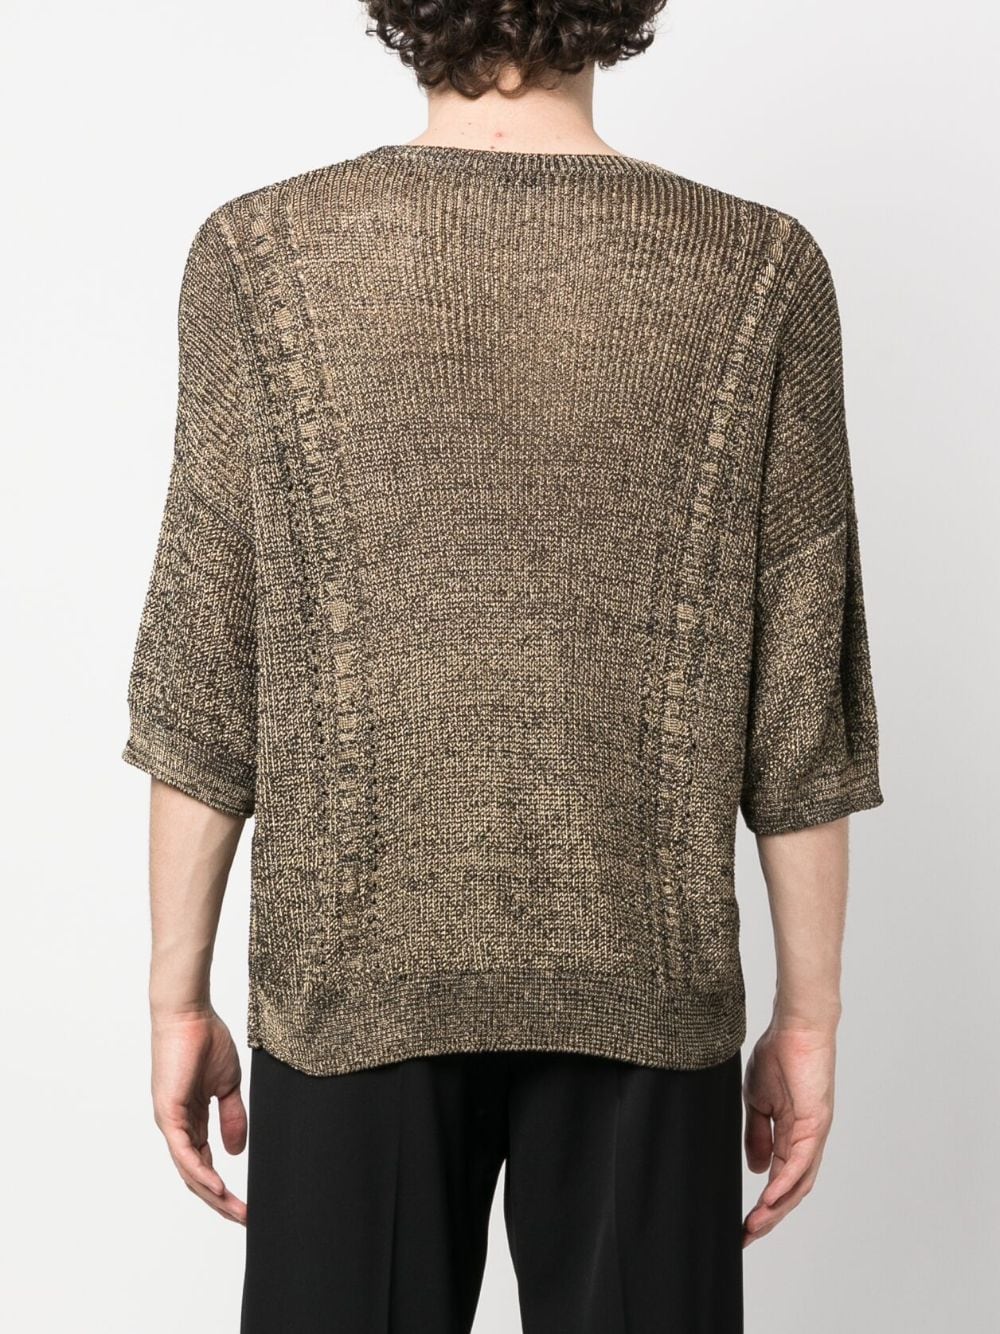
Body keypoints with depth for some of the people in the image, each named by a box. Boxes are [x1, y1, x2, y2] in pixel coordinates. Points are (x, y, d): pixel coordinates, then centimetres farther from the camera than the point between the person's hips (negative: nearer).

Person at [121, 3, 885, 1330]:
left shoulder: (262, 253, -6)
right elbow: (796, 705, -4)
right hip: (641, 982, 1)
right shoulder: (760, 272, -5)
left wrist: (179, 996, 5)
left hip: (353, 974, 0)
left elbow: (204, 678, -4)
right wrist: (809, 1019, 6)